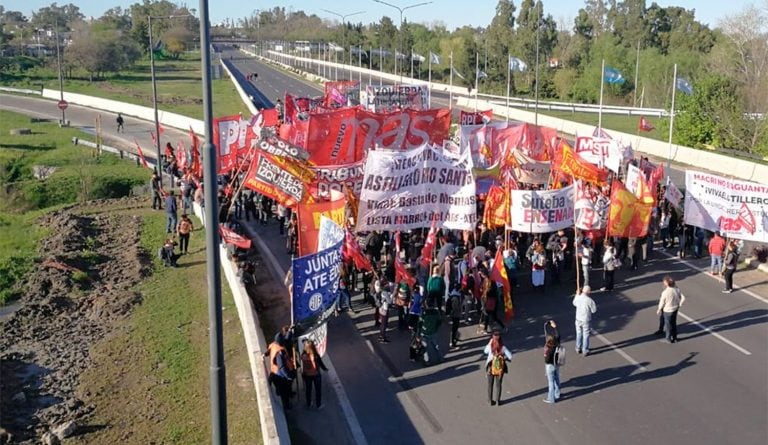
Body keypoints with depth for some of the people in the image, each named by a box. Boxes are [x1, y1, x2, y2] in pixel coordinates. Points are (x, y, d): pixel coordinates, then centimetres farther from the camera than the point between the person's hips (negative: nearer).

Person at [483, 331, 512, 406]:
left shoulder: (489, 346, -17)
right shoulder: (503, 347, -17)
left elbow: (485, 351, 6)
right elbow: (510, 357, -17)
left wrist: (490, 342, 4)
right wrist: (504, 358, 3)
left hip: (491, 368, 0)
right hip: (500, 368, 0)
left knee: (490, 385, 18)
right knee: (498, 385, 16)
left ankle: (490, 400, 26)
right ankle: (498, 401, 24)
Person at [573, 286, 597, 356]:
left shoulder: (578, 297, -10)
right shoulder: (589, 300, -24)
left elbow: (574, 304, 13)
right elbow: (594, 310, -12)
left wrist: (577, 295, 19)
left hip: (578, 319, 4)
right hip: (586, 320, -4)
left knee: (579, 334, 20)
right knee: (586, 335, 9)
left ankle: (578, 349, 32)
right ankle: (585, 351, 17)